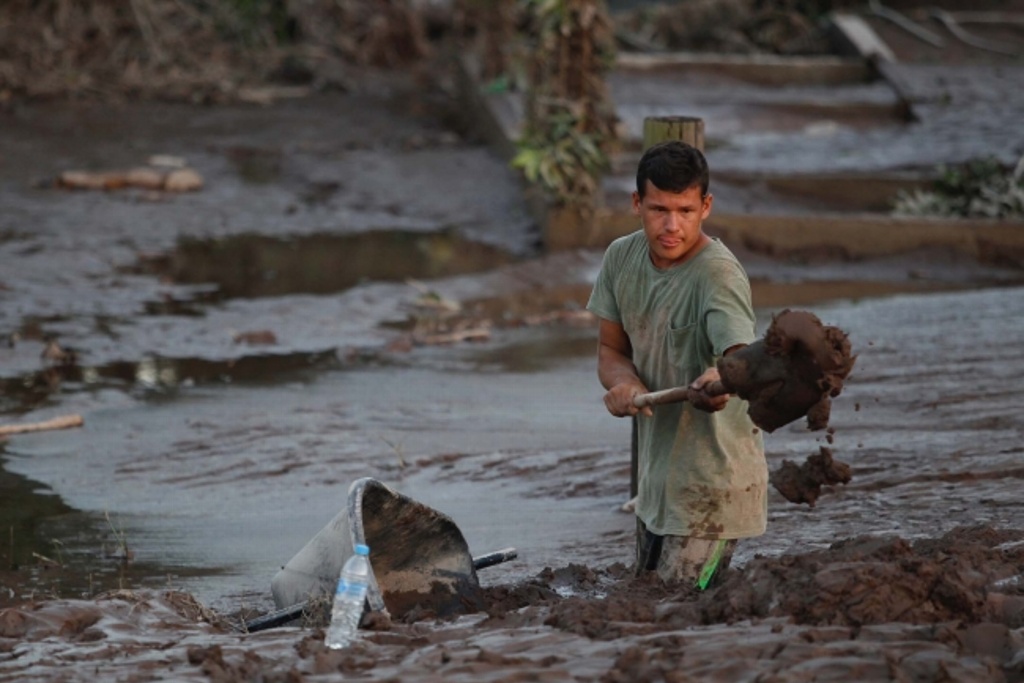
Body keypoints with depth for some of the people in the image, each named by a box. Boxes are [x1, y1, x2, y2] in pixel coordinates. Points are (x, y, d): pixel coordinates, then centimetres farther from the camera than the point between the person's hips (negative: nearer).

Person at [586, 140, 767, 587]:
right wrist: (624, 382, -17)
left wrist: (722, 380, -63)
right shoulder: (622, 258, -2)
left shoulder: (717, 274, -24)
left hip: (712, 483, -8)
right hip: (656, 475, 8)